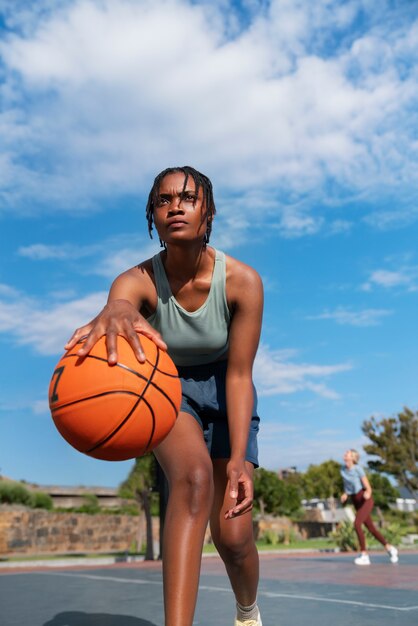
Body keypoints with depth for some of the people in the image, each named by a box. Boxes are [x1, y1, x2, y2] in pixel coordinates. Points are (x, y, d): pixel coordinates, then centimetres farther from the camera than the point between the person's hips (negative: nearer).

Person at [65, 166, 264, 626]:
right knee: (193, 476, -34)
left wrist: (239, 459, -30)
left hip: (222, 391, 1)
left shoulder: (242, 281, -23)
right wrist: (116, 313, -75)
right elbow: (119, 301, -50)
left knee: (232, 535, -3)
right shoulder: (139, 281, -25)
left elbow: (239, 375, -22)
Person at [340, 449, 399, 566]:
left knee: (357, 524, -22)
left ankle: (364, 555, -16)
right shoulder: (343, 469, 1)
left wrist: (367, 494, -35)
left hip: (366, 500, -6)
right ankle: (389, 548, 30)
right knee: (371, 528, 10)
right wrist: (345, 495, -5)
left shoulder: (358, 469, -15)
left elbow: (369, 488, -13)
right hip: (356, 502, 6)